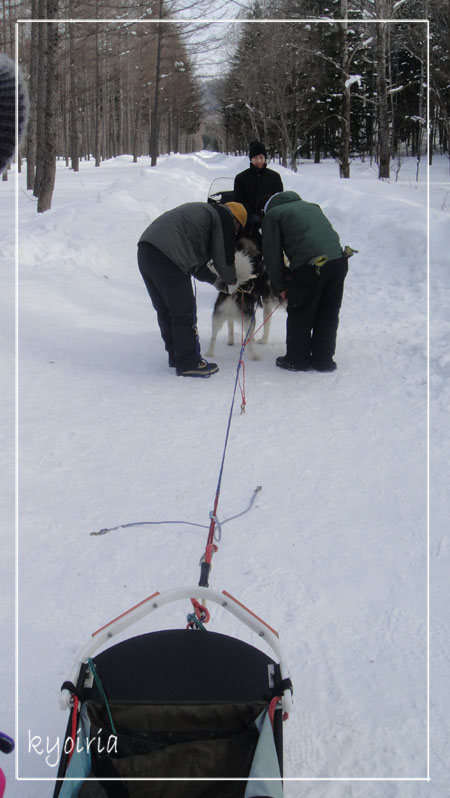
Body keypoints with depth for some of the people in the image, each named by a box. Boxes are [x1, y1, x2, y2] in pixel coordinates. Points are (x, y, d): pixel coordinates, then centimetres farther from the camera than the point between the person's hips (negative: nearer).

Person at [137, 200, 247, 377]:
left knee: (165, 310, 19)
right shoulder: (224, 218, 5)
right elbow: (223, 258, 3)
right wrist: (231, 280, 22)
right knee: (184, 311, -1)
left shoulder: (202, 212, 32)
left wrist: (213, 279, 38)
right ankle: (188, 363, 6)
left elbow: (194, 257, 35)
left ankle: (176, 356, 31)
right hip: (167, 256, -10)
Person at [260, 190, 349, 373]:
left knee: (299, 316, 10)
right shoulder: (311, 206, 30)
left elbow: (272, 255, 7)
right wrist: (292, 274, 25)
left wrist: (280, 286, 15)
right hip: (338, 260, 6)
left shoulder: (272, 215, 11)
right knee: (328, 315, 16)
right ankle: (323, 359, 23)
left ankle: (298, 359, 19)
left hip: (310, 264, -6)